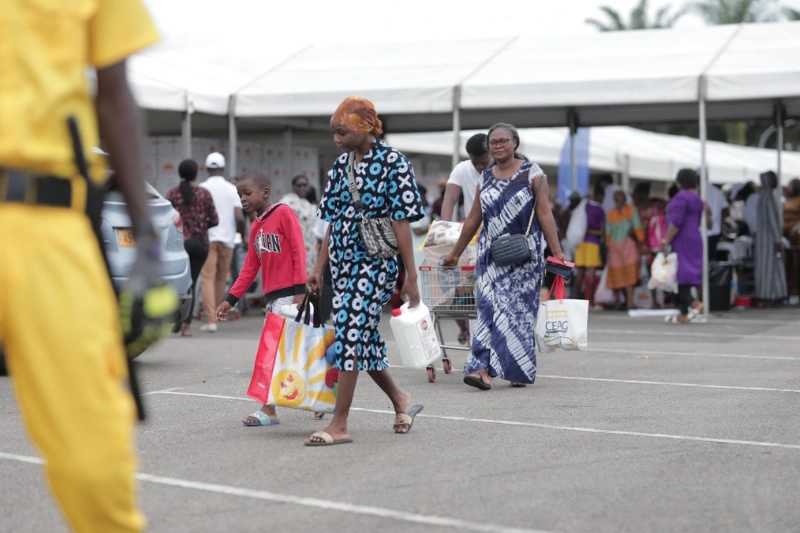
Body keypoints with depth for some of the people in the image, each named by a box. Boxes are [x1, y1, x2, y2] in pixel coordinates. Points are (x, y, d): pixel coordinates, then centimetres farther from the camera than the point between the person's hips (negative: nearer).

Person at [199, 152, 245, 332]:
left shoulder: (202, 188, -2)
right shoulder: (232, 189, 2)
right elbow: (239, 217, -6)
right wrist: (243, 235, 9)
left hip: (207, 238, -2)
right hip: (227, 238, 2)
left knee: (207, 278, -5)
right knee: (221, 278, 15)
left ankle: (210, 319, -16)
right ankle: (215, 315, 23)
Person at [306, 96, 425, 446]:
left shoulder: (392, 162, -9)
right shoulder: (342, 164, 11)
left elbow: (401, 221, -12)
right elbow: (334, 222, 15)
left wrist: (410, 275, -13)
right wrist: (318, 267, 12)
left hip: (374, 262, -7)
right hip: (343, 262, 7)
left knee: (350, 334, -12)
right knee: (363, 338, 10)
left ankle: (340, 424, -8)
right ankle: (400, 401, 31)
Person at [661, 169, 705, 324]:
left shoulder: (681, 197, -13)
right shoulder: (697, 198, 15)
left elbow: (676, 222, -20)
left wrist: (666, 240, -19)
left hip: (681, 241, -9)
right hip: (695, 238, 9)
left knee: (678, 275, -8)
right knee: (685, 276, 9)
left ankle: (694, 303, -26)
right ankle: (683, 314, 9)